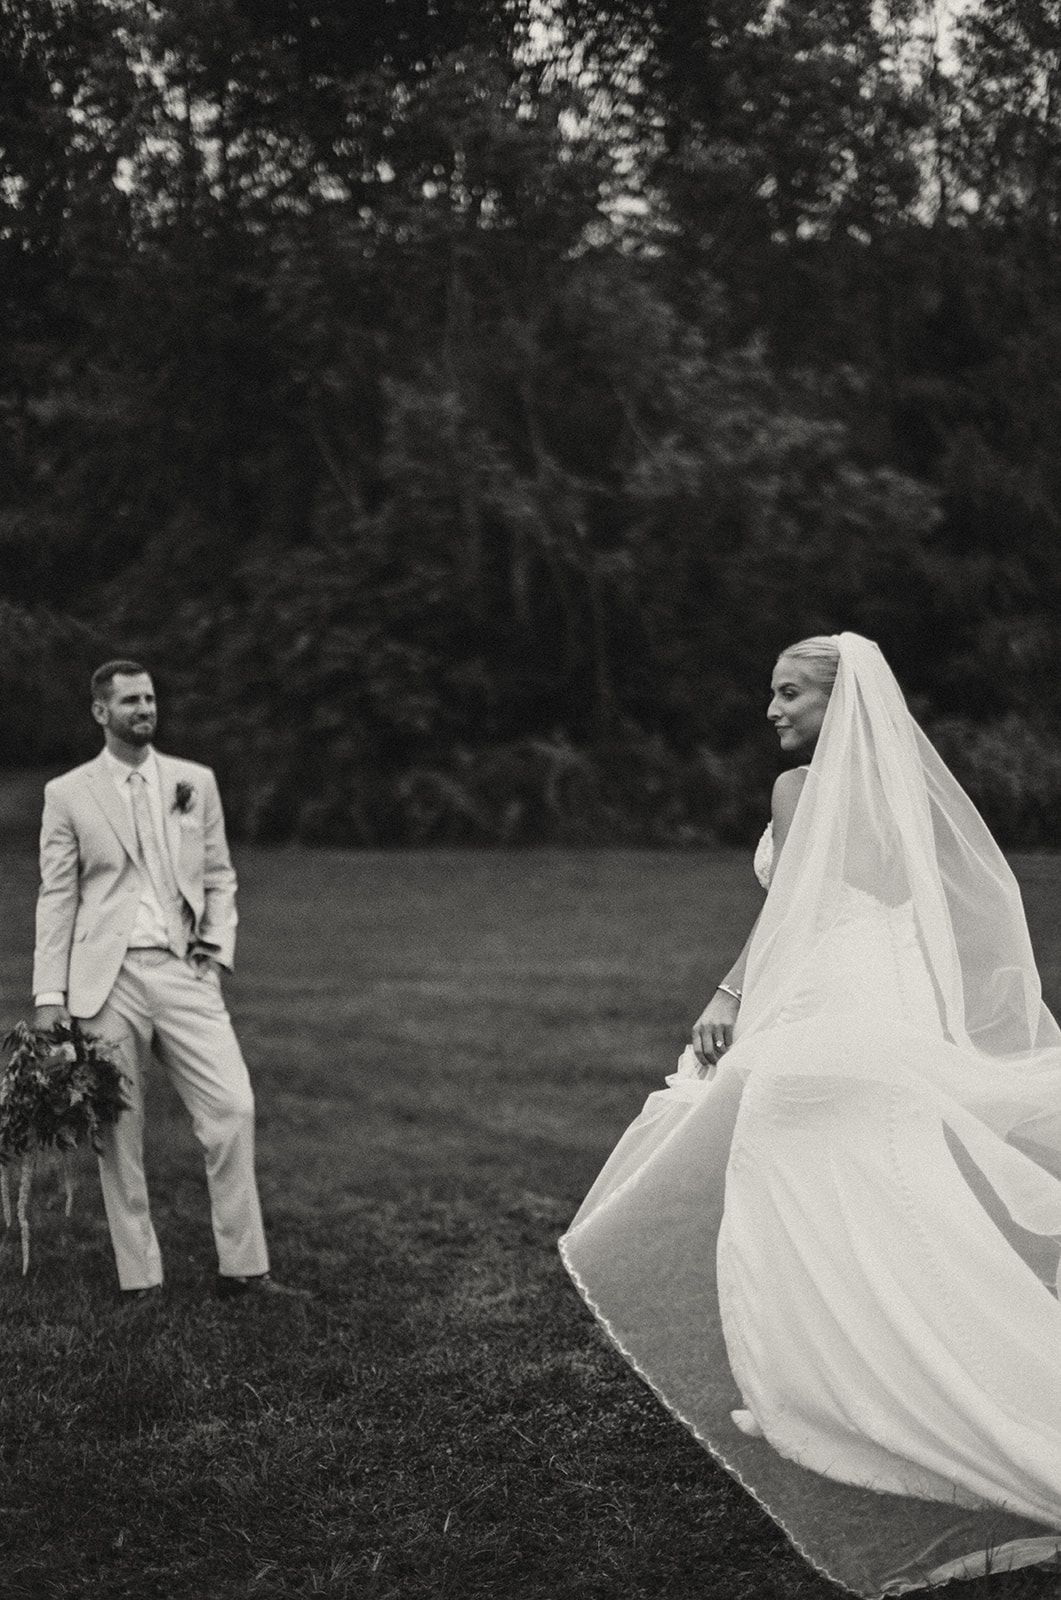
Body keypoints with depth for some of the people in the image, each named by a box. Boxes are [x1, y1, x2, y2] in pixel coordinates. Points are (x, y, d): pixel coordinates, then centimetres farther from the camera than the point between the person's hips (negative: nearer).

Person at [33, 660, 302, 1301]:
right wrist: (49, 996, 0)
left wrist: (218, 943, 0)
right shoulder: (68, 794, 5)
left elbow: (219, 876, 17)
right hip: (105, 978, -1)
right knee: (118, 1131, 1)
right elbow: (57, 899, 5)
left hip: (183, 970, 2)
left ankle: (242, 1268, -2)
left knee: (234, 1108, -10)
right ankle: (139, 1282, 10)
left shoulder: (196, 782, 12)